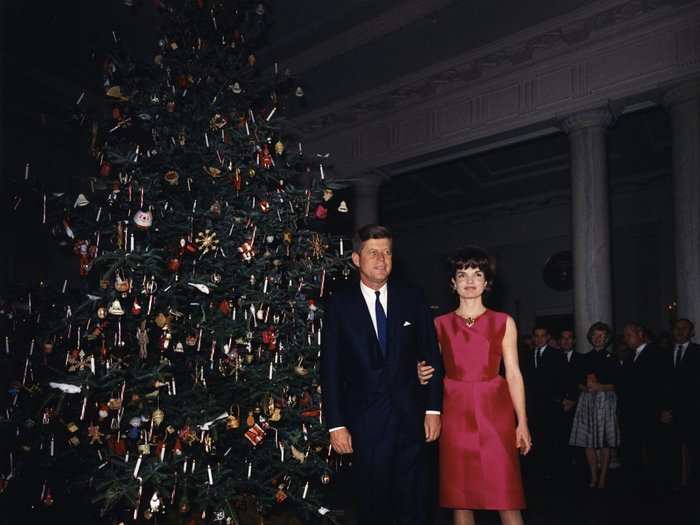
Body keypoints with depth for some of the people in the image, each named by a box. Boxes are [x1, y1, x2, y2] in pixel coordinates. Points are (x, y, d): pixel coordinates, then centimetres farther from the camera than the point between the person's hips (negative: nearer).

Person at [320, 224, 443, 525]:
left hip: (410, 417, 1)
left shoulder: (411, 299, 3)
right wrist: (336, 425, -6)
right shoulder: (340, 305, -2)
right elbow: (330, 368, -3)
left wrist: (433, 409, 1)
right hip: (364, 421, -1)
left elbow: (431, 356, 5)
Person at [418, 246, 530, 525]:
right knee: (459, 497, 5)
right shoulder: (440, 324, 9)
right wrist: (423, 375, -9)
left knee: (506, 497, -4)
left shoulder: (504, 322, 6)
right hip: (455, 413, 1)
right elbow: (432, 370, 14)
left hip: (494, 411, -1)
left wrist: (522, 423, -3)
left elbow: (513, 374, 3)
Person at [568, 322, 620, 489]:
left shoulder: (611, 359, 4)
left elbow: (614, 385, 0)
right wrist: (587, 388, -9)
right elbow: (579, 383, 11)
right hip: (587, 401, 3)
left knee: (605, 442, -3)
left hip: (605, 401, -3)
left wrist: (599, 387, -14)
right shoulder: (585, 358, 13)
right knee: (589, 441, 0)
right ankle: (593, 477, 9)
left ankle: (603, 477, 5)